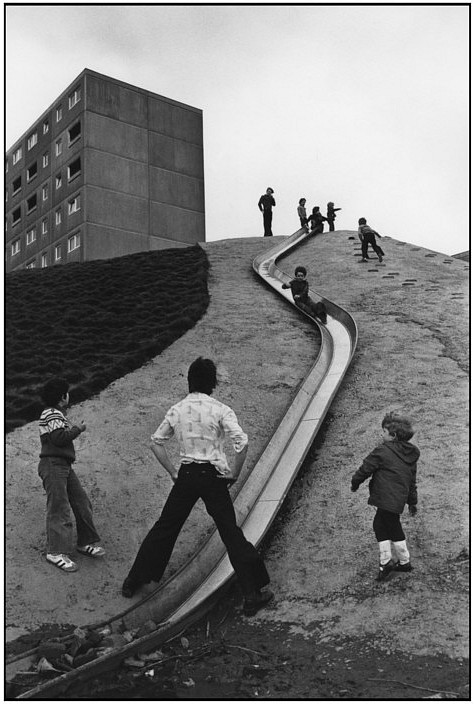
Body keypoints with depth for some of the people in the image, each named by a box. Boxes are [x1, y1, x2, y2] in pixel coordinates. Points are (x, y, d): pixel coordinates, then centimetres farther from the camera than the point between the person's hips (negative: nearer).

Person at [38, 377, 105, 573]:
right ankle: (56, 552, -8)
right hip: (53, 465, -10)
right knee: (59, 508, -11)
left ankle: (86, 542, 19)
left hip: (64, 466, 10)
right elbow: (59, 437, -22)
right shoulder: (53, 414, -11)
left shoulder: (57, 414, 20)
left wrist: (73, 429, 11)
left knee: (82, 503, 10)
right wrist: (77, 429, -10)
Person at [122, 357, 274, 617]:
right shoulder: (220, 410, -8)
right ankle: (253, 594, 8)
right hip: (213, 476, -3)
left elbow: (156, 442, 10)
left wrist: (172, 472, 13)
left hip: (186, 476, 3)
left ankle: (134, 581, 26)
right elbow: (242, 442, -18)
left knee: (164, 528, 16)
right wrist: (234, 473, -5)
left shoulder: (176, 410, 4)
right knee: (231, 534, 3)